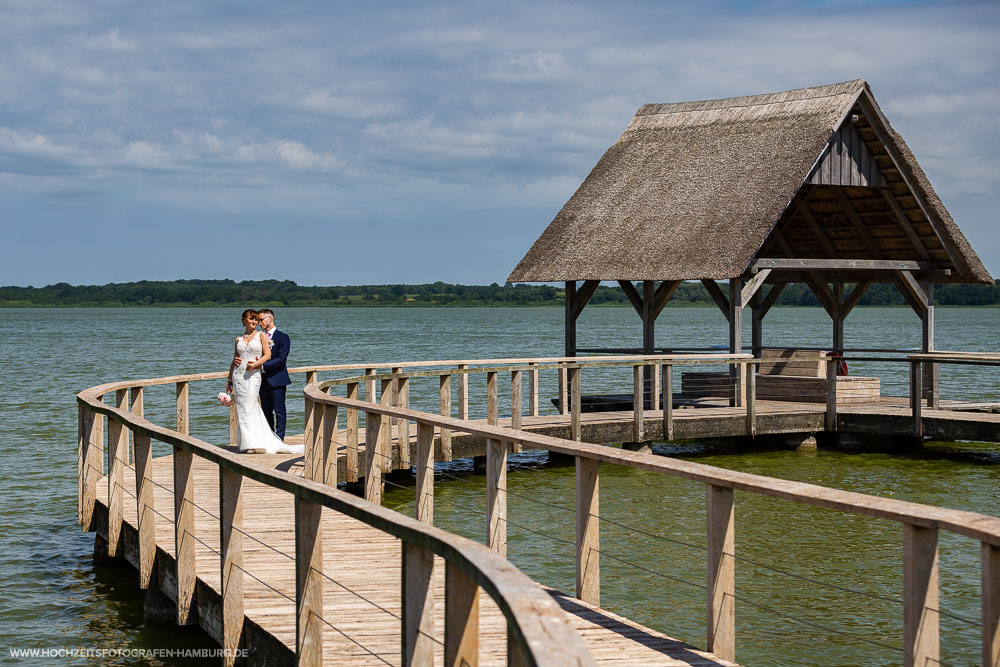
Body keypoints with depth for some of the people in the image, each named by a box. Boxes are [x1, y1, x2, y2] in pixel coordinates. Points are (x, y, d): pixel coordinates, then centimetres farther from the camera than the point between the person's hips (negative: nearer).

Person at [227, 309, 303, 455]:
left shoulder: (261, 335, 4)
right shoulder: (239, 339, 14)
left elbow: (267, 355, -3)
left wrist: (255, 364, -17)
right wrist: (229, 379, 17)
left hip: (253, 375, -3)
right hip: (238, 375, 3)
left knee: (249, 407, -10)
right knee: (241, 407, 1)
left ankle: (253, 443, -8)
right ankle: (245, 442, 6)